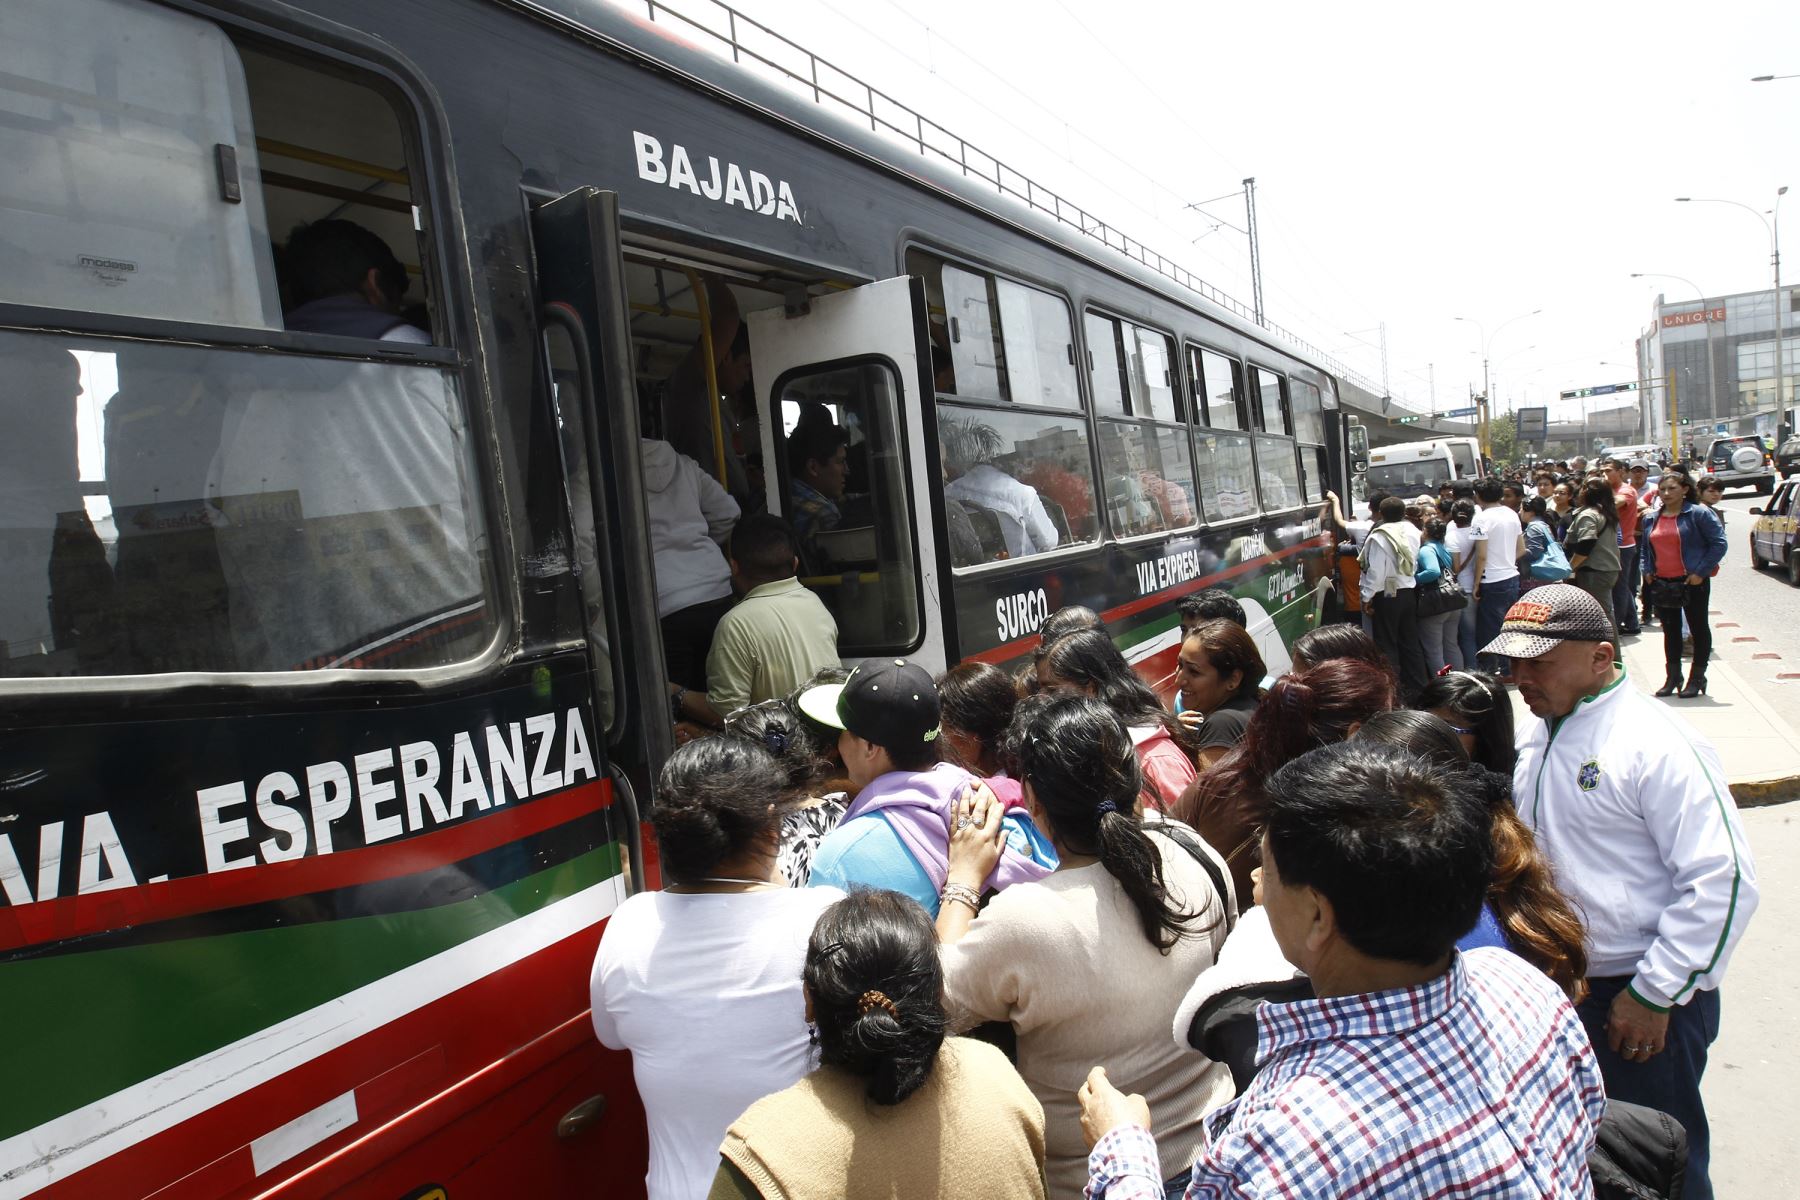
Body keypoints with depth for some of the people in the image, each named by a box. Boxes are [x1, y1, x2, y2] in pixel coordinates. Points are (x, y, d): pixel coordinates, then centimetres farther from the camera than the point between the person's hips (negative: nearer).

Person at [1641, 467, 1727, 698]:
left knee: (1698, 628, 6)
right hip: (1662, 584, 6)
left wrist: (1701, 572, -16)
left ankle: (1697, 678, 14)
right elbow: (1646, 547, 22)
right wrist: (1647, 570, 7)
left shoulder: (1698, 513, -9)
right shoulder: (1653, 519, 10)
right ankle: (1672, 677, 22)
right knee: (1670, 631, 13)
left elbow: (1719, 544, -11)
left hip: (1692, 583, -6)